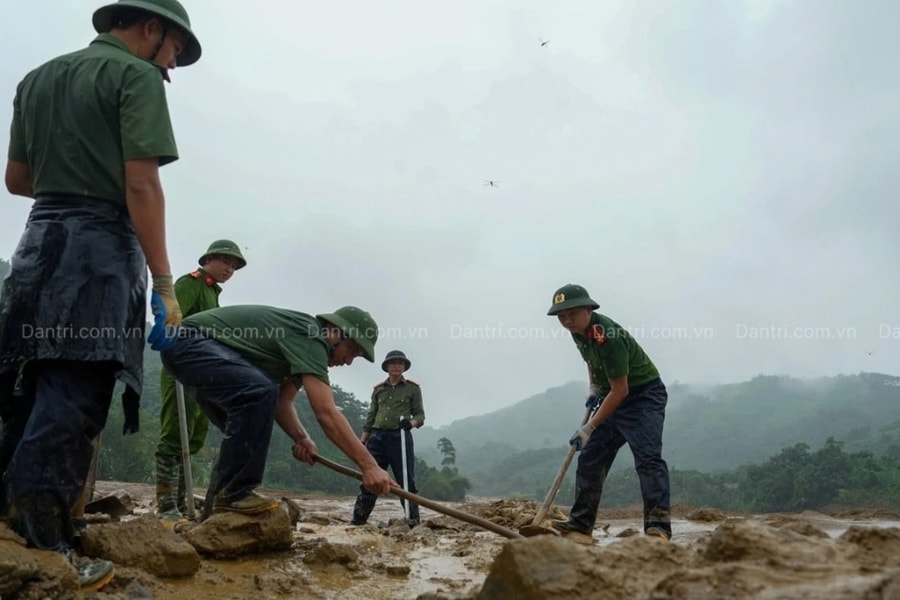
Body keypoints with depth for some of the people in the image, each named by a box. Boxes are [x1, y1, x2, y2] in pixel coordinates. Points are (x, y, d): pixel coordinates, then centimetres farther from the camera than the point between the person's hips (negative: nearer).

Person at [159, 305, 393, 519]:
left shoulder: (304, 340, 11)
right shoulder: (308, 338, -21)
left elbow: (281, 401, 8)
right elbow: (326, 412, -29)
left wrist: (302, 438, -9)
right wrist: (368, 465, -29)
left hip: (187, 347, 11)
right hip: (189, 342, -11)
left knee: (247, 431, 13)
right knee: (259, 391, -30)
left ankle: (218, 503, 18)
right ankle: (232, 494, -21)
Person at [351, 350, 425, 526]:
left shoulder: (413, 388, 6)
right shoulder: (378, 389, 15)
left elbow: (420, 414, 4)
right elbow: (371, 417, 17)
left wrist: (411, 422, -18)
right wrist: (362, 440, 11)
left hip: (400, 438, -3)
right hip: (377, 437, 3)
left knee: (407, 481, -3)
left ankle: (413, 522, 2)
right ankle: (357, 521, 6)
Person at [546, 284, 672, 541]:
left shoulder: (607, 337, -30)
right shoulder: (579, 330, -3)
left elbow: (620, 390, -27)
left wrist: (590, 427, -25)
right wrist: (594, 388, 8)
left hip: (644, 395, -9)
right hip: (613, 397, 9)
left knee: (648, 458, -22)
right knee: (590, 457, 8)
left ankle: (658, 524, -22)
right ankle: (581, 522, 15)